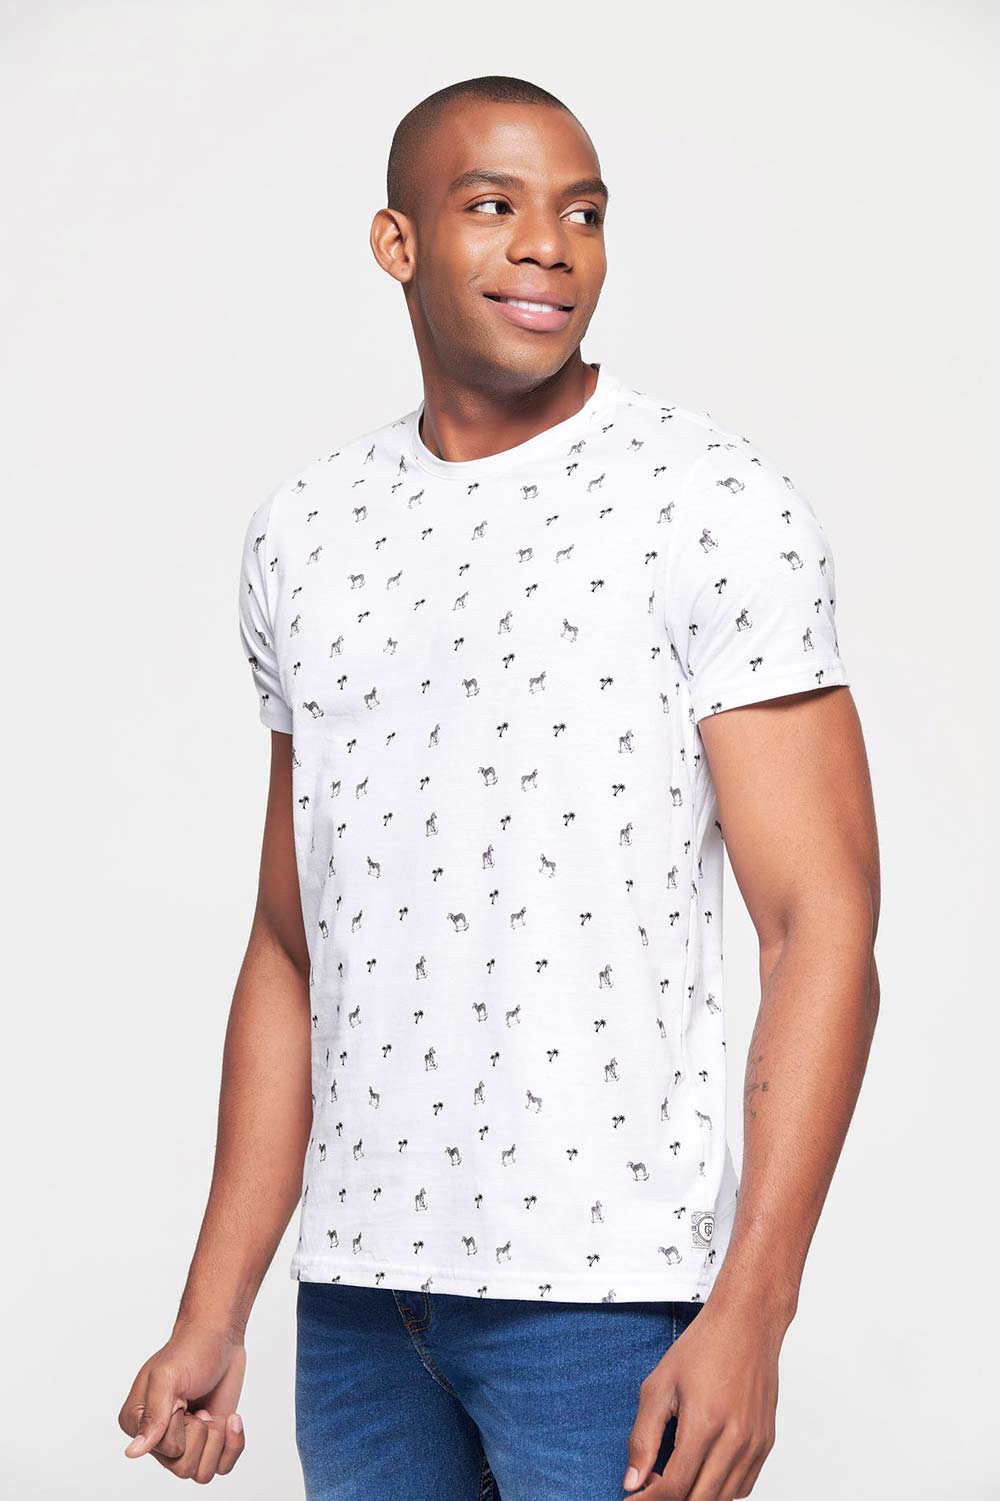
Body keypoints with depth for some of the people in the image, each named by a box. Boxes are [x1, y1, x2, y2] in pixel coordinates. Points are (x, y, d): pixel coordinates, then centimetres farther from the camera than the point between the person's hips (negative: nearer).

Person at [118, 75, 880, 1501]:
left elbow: (824, 927, -9)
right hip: (358, 1289, 5)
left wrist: (750, 1315, -17)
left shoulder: (720, 508, -5)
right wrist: (214, 1311, 11)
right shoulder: (305, 528, 10)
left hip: (606, 1281, -4)